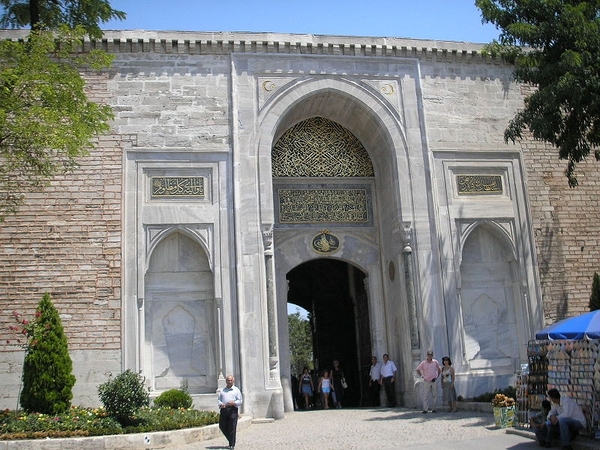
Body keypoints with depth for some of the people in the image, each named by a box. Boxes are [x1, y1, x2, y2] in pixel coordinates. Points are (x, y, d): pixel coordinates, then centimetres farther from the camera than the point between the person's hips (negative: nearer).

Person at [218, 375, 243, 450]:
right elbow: (219, 399, 14)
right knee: (222, 426, 2)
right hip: (223, 409, 3)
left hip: (233, 410, -3)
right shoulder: (222, 390, 19)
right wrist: (220, 404, -7)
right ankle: (231, 439, 24)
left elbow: (240, 401, 4)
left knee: (232, 428, -4)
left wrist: (233, 403, -15)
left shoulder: (236, 390, 9)